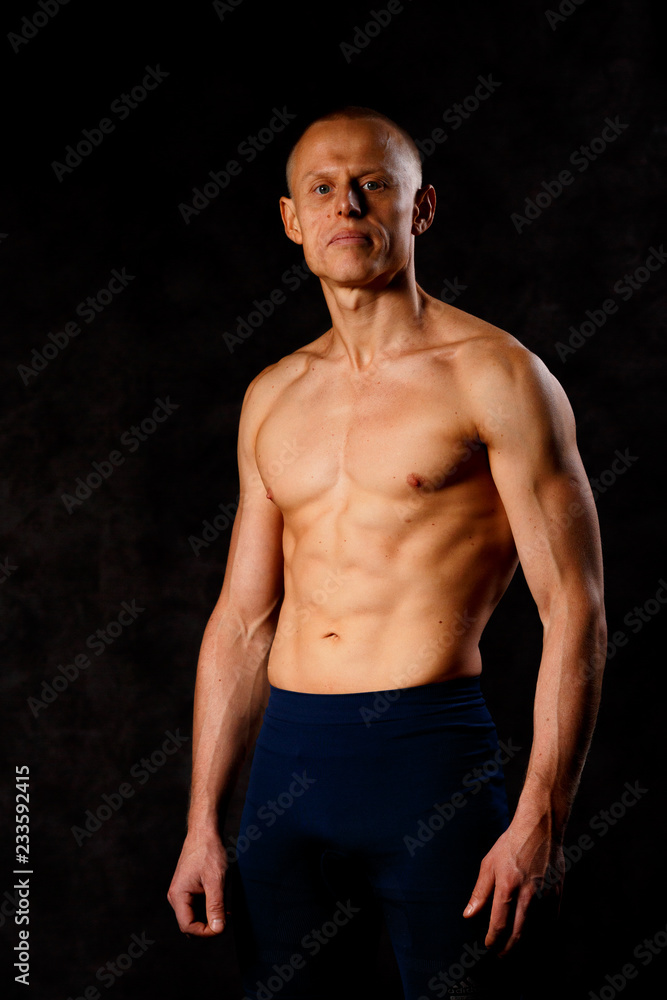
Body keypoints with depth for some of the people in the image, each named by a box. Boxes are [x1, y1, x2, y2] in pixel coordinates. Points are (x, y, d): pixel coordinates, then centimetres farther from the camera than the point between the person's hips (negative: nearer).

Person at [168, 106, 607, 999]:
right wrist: (202, 823, 13)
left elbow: (574, 610, -6)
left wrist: (541, 822, -13)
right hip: (288, 760, 5)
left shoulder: (492, 376, -3)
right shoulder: (273, 397, 13)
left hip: (432, 756, -5)